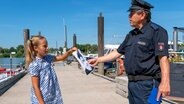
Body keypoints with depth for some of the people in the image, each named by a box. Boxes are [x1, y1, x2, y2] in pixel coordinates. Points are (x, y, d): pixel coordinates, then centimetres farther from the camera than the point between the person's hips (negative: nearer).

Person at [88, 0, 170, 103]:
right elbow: (117, 52, 20)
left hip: (147, 84, -8)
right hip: (132, 83, 8)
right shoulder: (131, 35, 14)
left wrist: (165, 82, -29)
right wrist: (98, 60, 19)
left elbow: (163, 57, -20)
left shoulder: (156, 31, -11)